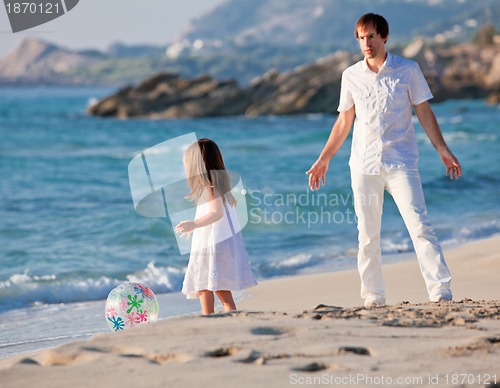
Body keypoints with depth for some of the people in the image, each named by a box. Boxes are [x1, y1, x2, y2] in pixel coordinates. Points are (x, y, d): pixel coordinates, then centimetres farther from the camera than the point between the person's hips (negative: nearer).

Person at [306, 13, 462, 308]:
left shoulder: (408, 70, 2)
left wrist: (443, 149, -3)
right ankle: (373, 296, 12)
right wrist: (324, 159, 14)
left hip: (401, 162, -3)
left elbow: (424, 112, 5)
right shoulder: (351, 76, 8)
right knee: (367, 234, 4)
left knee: (419, 225, -13)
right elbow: (344, 121, 15)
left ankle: (441, 292, -13)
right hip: (364, 165, 3)